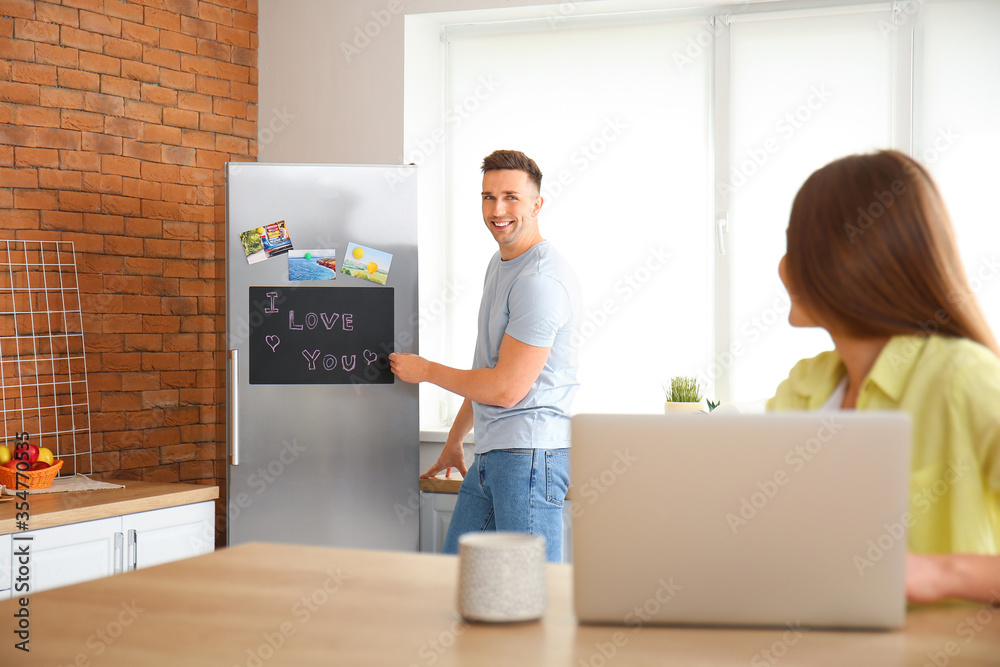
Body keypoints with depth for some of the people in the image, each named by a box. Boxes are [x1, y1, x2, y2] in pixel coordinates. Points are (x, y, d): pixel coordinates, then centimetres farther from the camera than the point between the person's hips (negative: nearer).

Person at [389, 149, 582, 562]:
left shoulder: (541, 280, -16)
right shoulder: (500, 264, 18)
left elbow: (506, 389, -17)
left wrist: (426, 371, -2)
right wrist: (454, 440, 30)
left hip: (528, 454, -10)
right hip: (491, 452, 10)